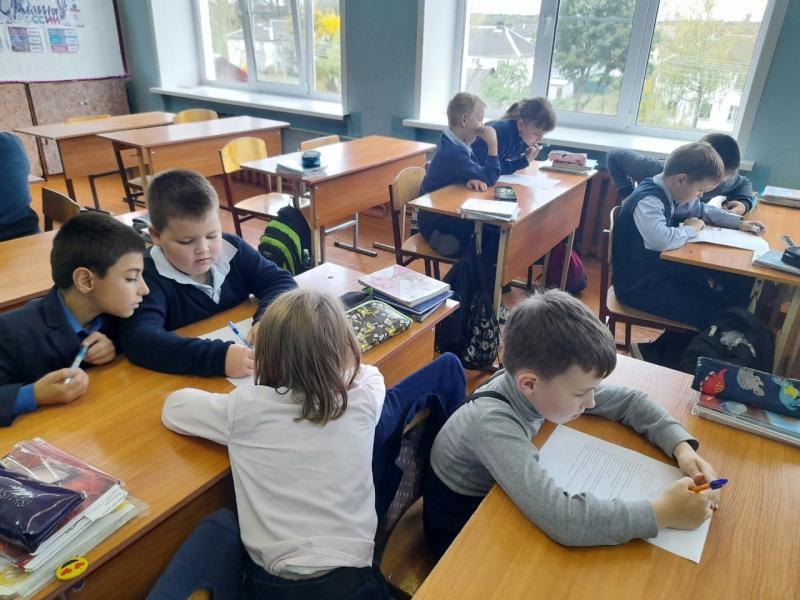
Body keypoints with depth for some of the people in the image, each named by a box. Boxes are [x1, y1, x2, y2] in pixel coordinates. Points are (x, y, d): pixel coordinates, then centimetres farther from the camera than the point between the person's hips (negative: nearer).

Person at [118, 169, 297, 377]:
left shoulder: (232, 248, -3)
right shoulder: (149, 277, -16)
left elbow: (281, 281, -4)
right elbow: (138, 340, -30)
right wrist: (218, 358, -41)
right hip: (187, 381, -3)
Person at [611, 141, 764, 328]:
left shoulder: (670, 193, 5)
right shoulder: (647, 201, -26)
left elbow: (702, 210, 25)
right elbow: (662, 240, -43)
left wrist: (739, 223, 13)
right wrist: (692, 228, -21)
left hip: (661, 267, 10)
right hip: (638, 283, -10)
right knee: (706, 314, -14)